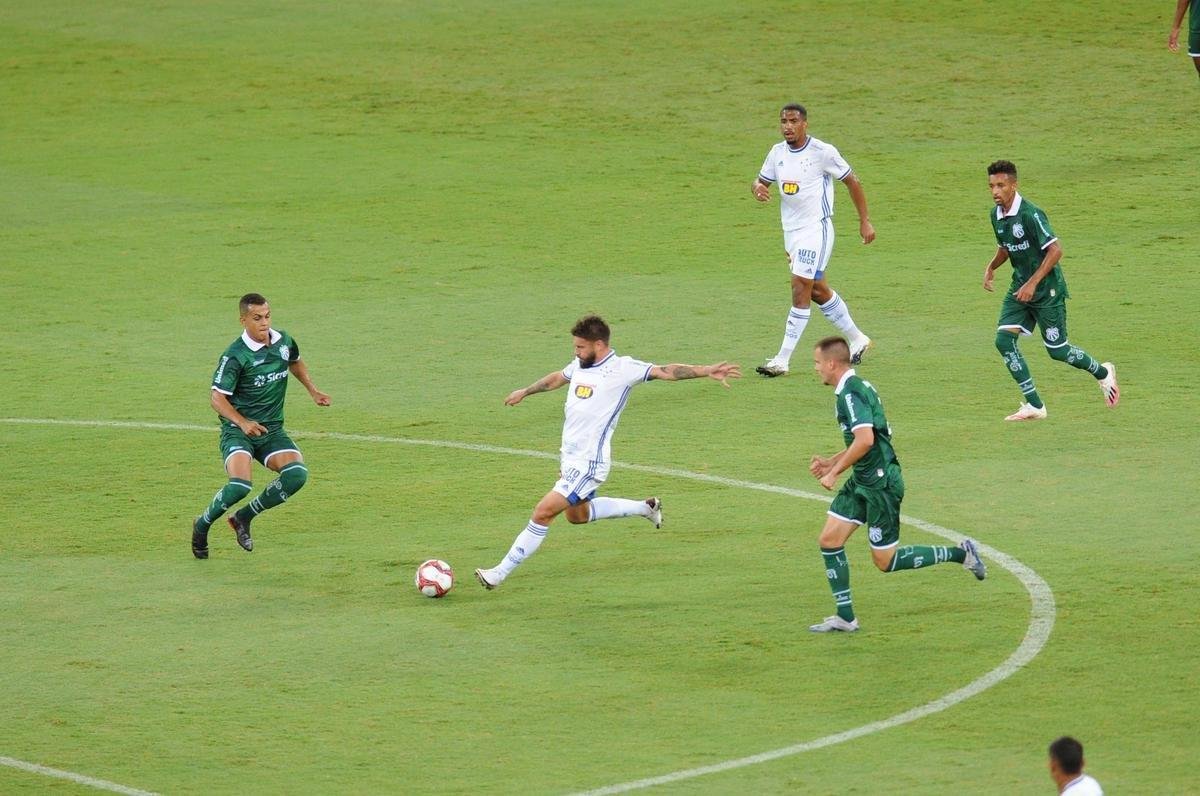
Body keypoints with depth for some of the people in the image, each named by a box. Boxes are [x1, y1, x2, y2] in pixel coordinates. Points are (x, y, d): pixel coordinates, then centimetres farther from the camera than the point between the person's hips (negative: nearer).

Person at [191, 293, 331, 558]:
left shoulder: (283, 341, 3)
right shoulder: (235, 356, -17)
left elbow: (295, 362, 28)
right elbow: (217, 397, -17)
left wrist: (312, 390, 18)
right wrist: (242, 423, -31)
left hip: (272, 430, 6)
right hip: (237, 429, -6)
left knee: (297, 474, -21)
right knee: (240, 484, -29)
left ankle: (244, 517, 1)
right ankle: (202, 525, 2)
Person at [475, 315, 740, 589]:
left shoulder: (622, 369, -13)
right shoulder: (580, 365, 8)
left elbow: (665, 372, -20)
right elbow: (556, 379, 28)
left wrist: (706, 371, -32)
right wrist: (524, 392, 44)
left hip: (588, 463, -9)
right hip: (569, 457, 9)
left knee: (543, 513, -12)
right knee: (577, 514, 25)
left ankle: (501, 572, -6)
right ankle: (646, 507, 37)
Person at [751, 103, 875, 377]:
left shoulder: (823, 152, -13)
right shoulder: (777, 153, 5)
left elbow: (852, 182, -3)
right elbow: (760, 181, 12)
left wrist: (864, 221, -2)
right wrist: (758, 188, -14)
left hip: (816, 229, -7)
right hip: (791, 231, 8)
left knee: (800, 290, -12)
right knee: (818, 290, 16)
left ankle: (782, 360, -13)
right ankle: (857, 340, 34)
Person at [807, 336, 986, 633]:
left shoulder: (850, 393, -20)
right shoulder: (856, 387, 12)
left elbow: (865, 440, -31)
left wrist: (834, 472, -21)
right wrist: (831, 462, 16)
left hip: (880, 483, -10)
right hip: (862, 482, 10)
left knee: (885, 561, -1)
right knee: (829, 540, 6)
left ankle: (960, 554, 9)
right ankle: (845, 617, 10)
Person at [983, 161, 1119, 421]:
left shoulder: (1030, 214, -22)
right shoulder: (997, 215, 4)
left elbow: (1055, 250, -24)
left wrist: (1033, 283, -28)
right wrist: (991, 267, 3)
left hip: (1047, 289, -7)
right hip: (1020, 287, 7)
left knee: (1057, 350, 1)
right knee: (1004, 339, -11)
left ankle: (1103, 373, 31)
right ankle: (1034, 405, -5)